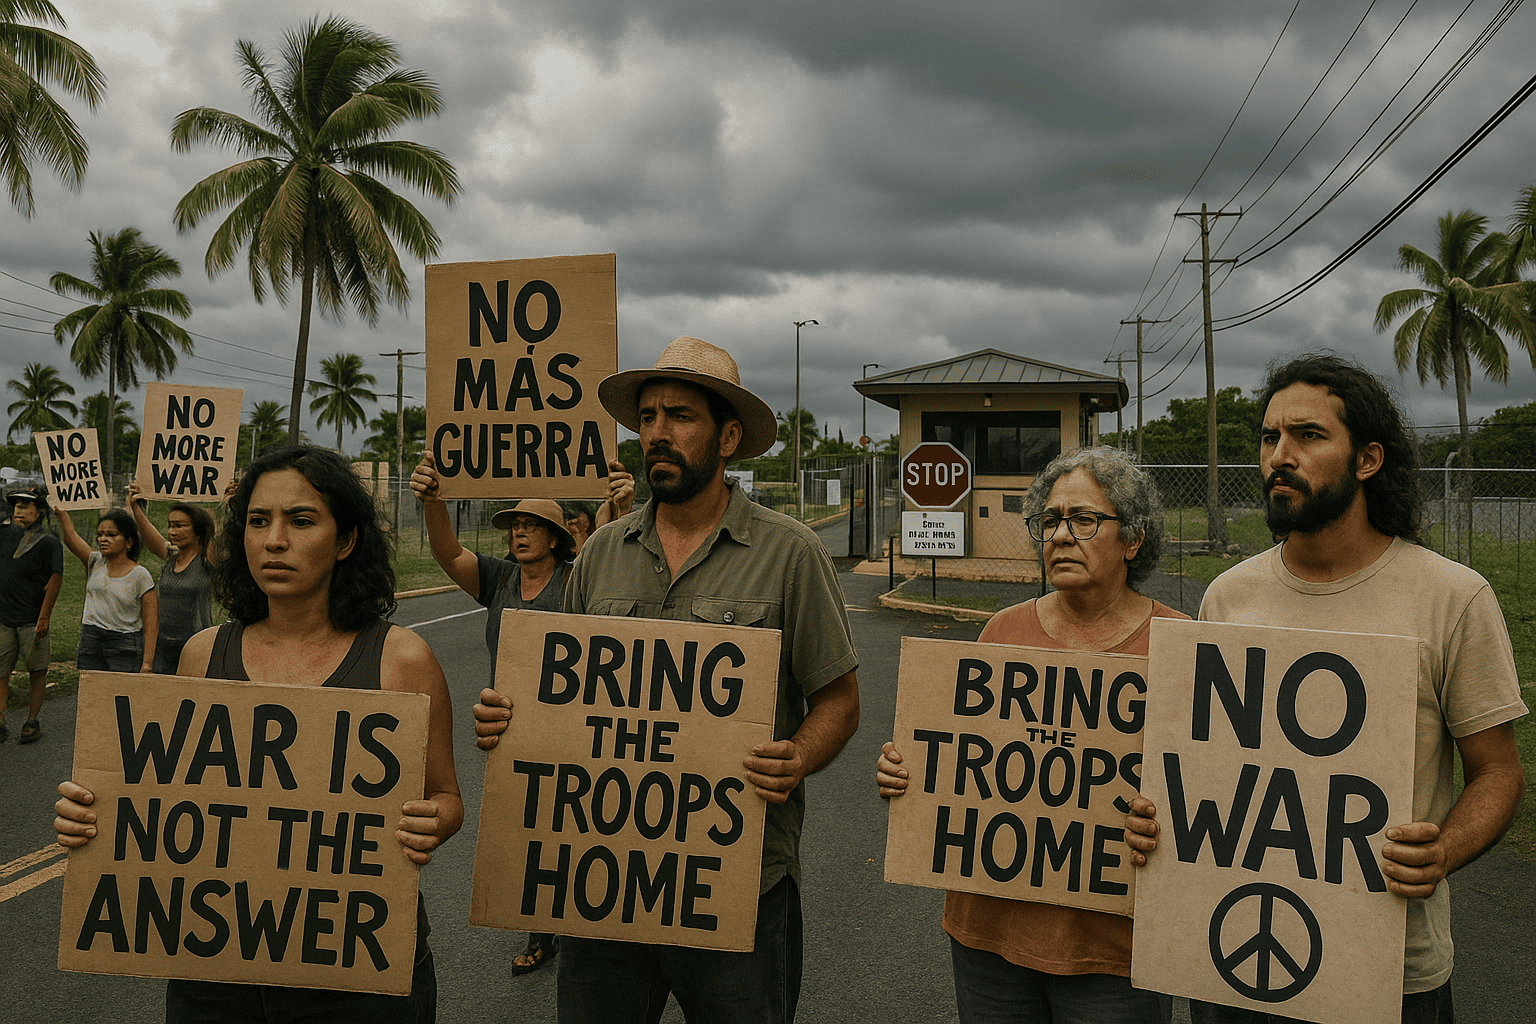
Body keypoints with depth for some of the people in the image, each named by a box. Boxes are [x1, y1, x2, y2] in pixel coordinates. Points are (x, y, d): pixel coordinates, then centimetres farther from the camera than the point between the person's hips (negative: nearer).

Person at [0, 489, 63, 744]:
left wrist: (44, 618, -14)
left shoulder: (49, 543, -7)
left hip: (31, 620, -4)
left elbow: (55, 581, -11)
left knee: (37, 671, 5)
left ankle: (32, 721, 15)